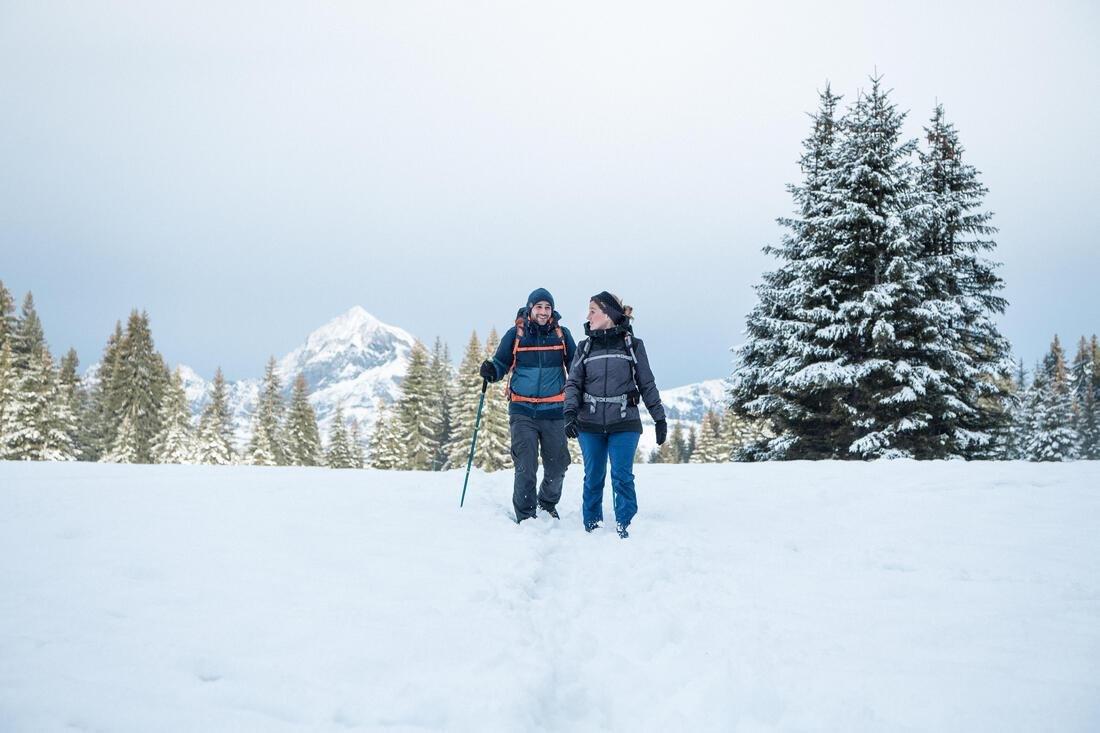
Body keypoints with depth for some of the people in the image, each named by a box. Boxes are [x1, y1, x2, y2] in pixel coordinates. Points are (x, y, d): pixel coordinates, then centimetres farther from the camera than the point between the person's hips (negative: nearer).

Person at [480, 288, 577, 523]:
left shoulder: (561, 334, 5)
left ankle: (548, 503, 38)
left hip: (554, 411, 2)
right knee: (525, 467, -6)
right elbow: (501, 363, 6)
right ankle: (525, 516, 10)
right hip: (523, 411, -2)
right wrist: (490, 371, -16)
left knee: (557, 466, 11)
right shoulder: (515, 334, 1)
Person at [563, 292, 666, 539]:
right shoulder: (585, 347, 9)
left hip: (624, 424, -2)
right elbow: (573, 383, 2)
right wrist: (570, 412, -14)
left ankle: (624, 525, 7)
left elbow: (647, 384, 7)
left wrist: (660, 417, 7)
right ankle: (591, 525, 20)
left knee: (622, 476, -5)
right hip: (590, 425, 2)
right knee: (593, 477, 8)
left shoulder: (632, 345, 4)